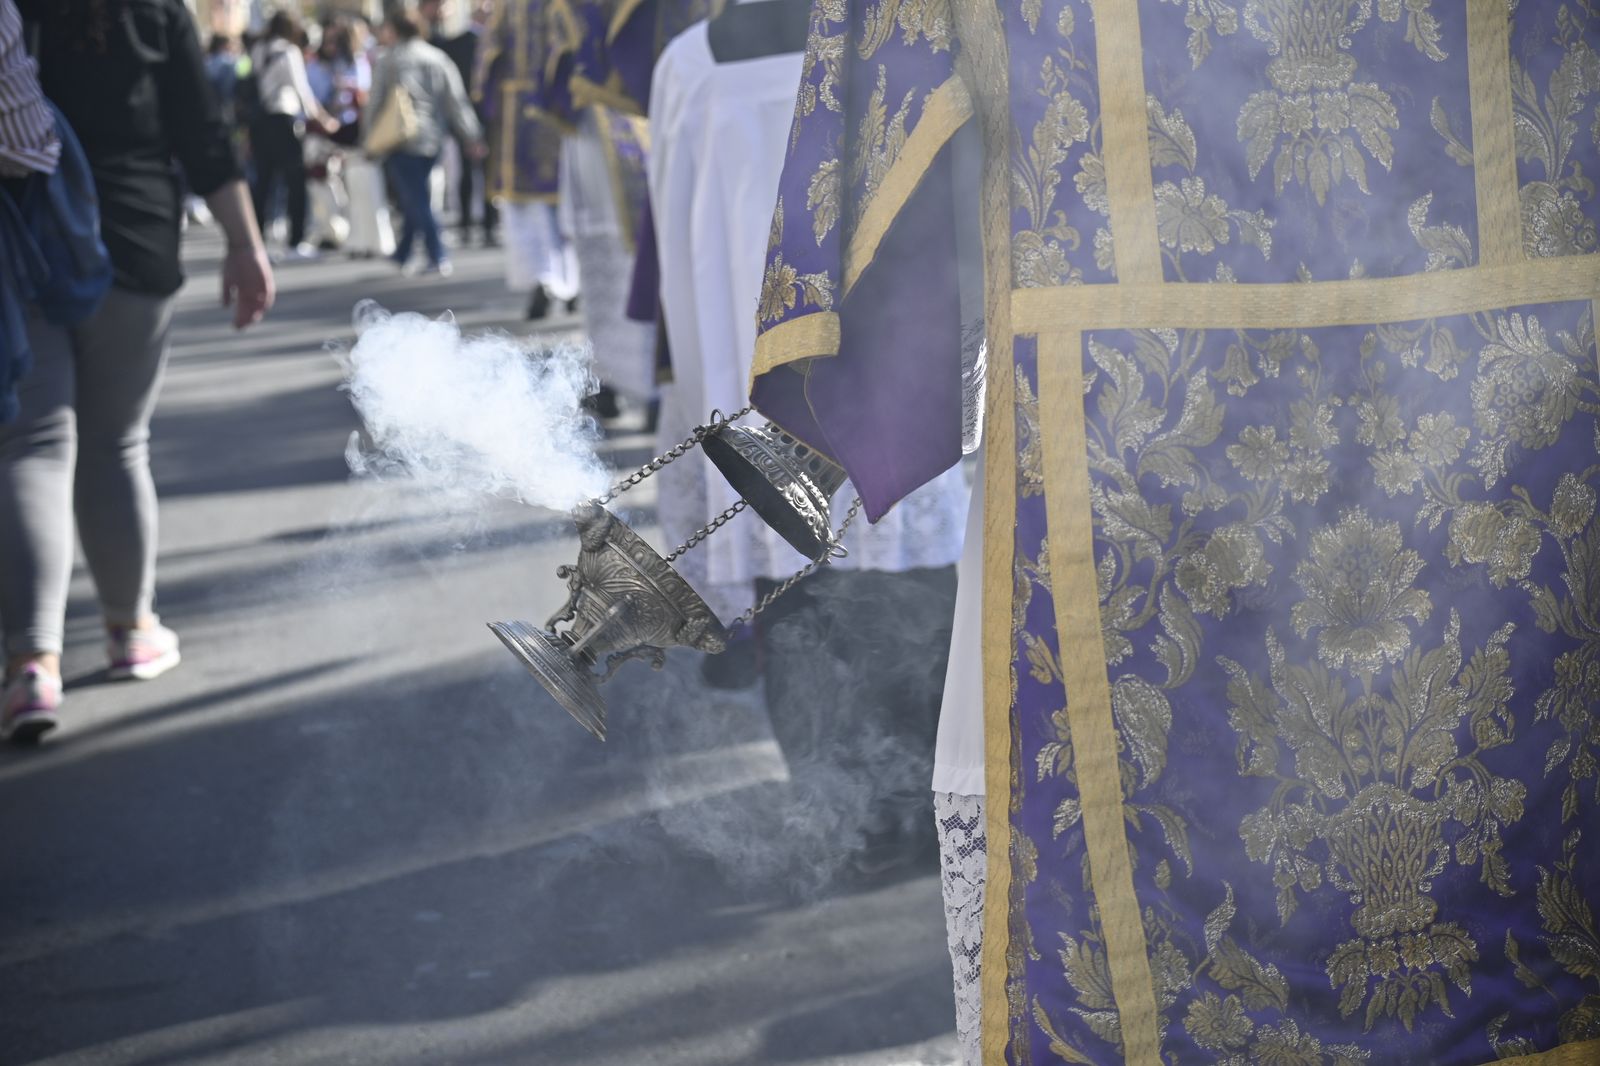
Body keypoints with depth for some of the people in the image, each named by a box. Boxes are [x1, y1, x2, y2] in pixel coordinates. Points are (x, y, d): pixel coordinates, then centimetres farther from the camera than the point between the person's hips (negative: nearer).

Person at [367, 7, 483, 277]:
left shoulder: (387, 62, -5)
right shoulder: (438, 59, 6)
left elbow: (377, 105, -3)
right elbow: (457, 100, 4)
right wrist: (472, 136, 5)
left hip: (401, 142, -5)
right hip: (432, 140, 5)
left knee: (416, 200, -3)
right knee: (416, 197, 16)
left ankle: (437, 257, -12)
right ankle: (403, 254, 24)